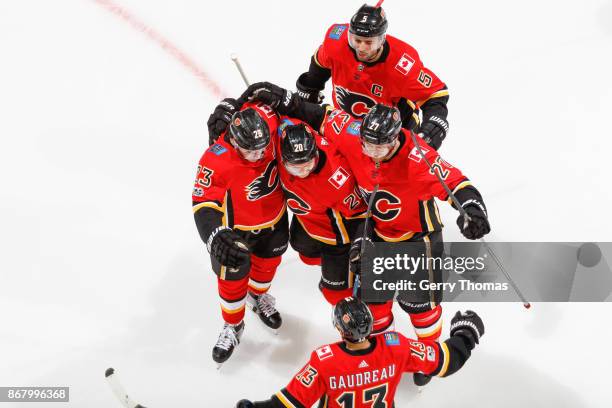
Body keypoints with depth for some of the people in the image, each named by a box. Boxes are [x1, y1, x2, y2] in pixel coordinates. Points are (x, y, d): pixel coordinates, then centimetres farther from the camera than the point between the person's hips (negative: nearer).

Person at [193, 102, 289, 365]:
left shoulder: (268, 124, -28)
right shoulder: (216, 161, -38)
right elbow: (203, 204, -32)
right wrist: (216, 237, -47)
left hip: (275, 219, 4)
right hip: (236, 227, -4)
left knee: (268, 264, 27)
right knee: (233, 277, 10)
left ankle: (258, 297, 60)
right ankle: (233, 325, 39)